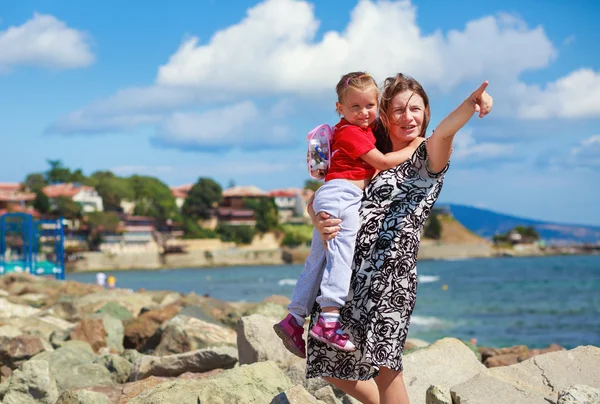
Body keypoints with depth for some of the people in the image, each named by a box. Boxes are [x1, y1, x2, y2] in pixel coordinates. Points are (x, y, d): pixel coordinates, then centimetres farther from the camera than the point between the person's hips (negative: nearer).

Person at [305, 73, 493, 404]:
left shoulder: (429, 157, 5)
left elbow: (444, 131, -19)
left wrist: (471, 102, -41)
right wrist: (319, 220, -6)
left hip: (392, 268, -6)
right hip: (345, 268, 6)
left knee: (383, 361, -21)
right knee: (333, 366, 9)